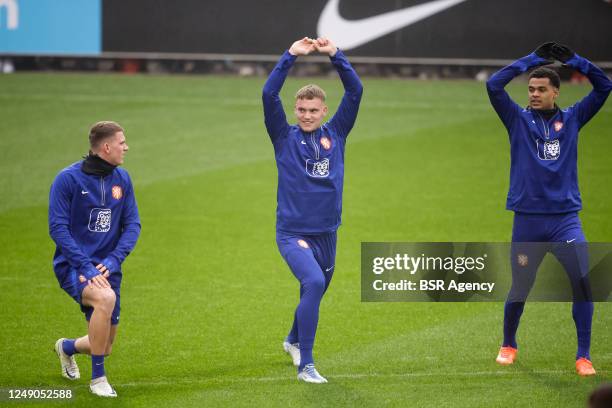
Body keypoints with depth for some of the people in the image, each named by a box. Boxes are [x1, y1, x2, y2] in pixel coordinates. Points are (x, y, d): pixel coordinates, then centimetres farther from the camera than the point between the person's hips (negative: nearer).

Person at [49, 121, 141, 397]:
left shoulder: (122, 179, 4)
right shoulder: (68, 179, -12)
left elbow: (132, 224, 5)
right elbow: (57, 227, -15)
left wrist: (113, 260, -13)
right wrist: (85, 266, -24)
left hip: (107, 268, 6)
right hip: (72, 267, -6)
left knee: (104, 347, 7)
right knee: (105, 298, -37)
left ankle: (67, 347, 45)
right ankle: (98, 378, -22)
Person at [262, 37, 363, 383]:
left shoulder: (335, 134, 5)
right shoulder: (286, 137, -1)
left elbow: (355, 91, -1)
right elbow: (269, 95, -12)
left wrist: (335, 55, -9)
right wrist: (290, 57, -15)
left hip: (327, 234, 4)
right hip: (293, 233, -4)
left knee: (316, 291, 18)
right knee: (314, 283, -26)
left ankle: (294, 340, 50)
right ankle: (305, 365, -23)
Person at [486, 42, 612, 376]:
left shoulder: (571, 120, 9)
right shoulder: (519, 120, 5)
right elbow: (493, 85, -7)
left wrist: (576, 61, 0)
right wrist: (529, 61, -4)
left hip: (565, 218, 0)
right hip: (527, 220, 0)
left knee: (583, 281, -16)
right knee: (519, 289, 6)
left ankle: (583, 356, -8)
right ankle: (508, 346, 32)